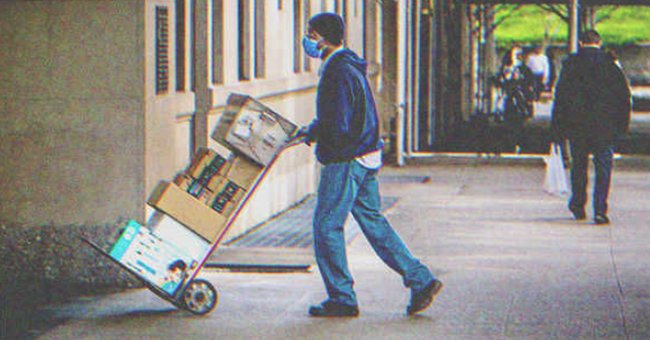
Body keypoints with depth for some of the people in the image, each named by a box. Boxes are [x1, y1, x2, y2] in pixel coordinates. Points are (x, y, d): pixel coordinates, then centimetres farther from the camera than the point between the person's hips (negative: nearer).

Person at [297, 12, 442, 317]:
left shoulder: (339, 73, -19)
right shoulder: (350, 66, 14)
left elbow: (337, 128, -23)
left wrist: (311, 132, -6)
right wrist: (315, 129, 8)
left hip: (346, 161, -10)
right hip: (367, 156, 10)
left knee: (326, 226, -1)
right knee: (373, 221, 14)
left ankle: (342, 299, 4)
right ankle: (421, 280, 11)